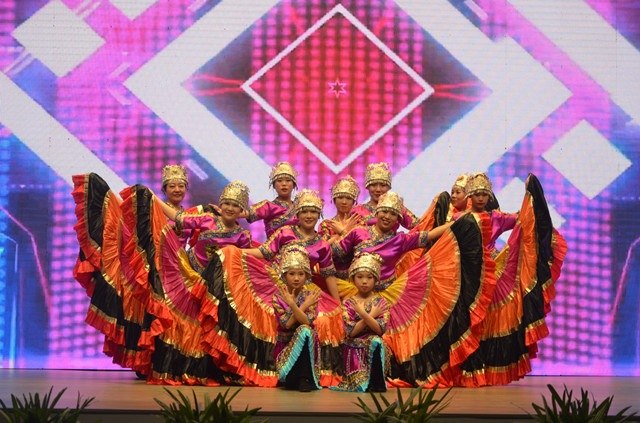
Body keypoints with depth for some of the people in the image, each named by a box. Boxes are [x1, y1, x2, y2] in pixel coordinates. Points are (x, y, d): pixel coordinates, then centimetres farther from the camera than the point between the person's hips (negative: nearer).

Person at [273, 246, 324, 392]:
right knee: (289, 381, -31)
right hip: (285, 344, -1)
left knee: (304, 330, -37)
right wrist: (304, 306, -19)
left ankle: (305, 379, -30)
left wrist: (292, 304, -31)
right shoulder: (278, 297, -3)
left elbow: (307, 322, -20)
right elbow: (287, 324, -14)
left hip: (306, 342, 1)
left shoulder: (310, 296, -3)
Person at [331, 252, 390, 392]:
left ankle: (377, 382, -23)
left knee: (375, 341, -36)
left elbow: (380, 330, -10)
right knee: (360, 386, -25)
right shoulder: (348, 302, 3)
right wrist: (371, 315, -10)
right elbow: (351, 331, -9)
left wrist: (363, 313, -21)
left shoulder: (381, 302, 4)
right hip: (354, 348, -1)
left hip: (375, 346, 1)